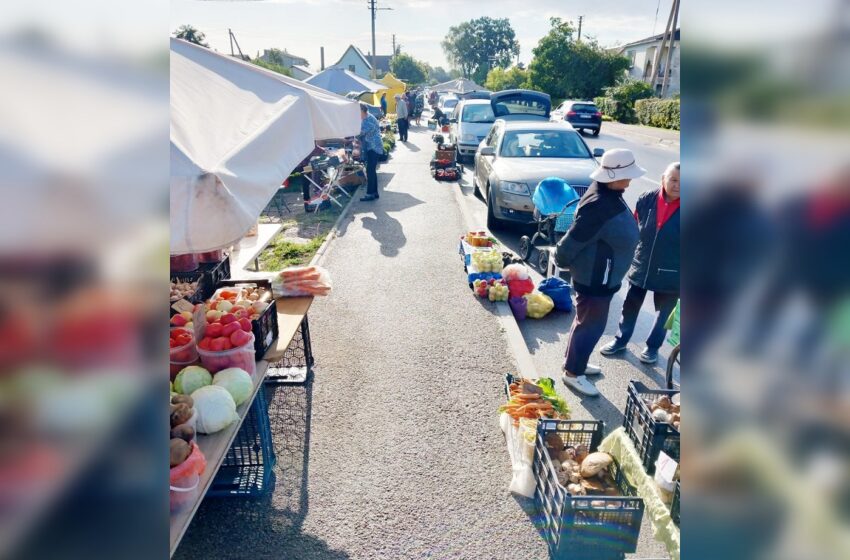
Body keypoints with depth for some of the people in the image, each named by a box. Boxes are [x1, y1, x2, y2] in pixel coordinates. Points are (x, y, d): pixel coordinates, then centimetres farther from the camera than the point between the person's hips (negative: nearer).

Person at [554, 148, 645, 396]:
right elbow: (572, 242, -28)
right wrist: (563, 262, -11)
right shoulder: (599, 206, -32)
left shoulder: (609, 194, 0)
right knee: (591, 326, 6)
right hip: (595, 278, -10)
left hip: (600, 274, 10)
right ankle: (573, 373, 24)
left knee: (586, 320, 24)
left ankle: (574, 361, 43)